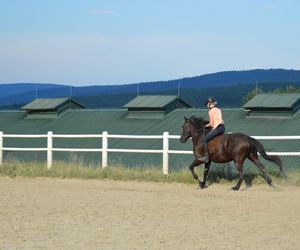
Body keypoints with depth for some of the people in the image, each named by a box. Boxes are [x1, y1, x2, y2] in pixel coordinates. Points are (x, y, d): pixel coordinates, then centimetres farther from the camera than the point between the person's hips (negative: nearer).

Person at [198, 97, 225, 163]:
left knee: (204, 139, -11)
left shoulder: (211, 111, -3)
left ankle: (206, 156, -20)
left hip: (217, 127, -9)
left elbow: (211, 123, -5)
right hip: (222, 127, 9)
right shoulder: (218, 110, 19)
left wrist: (206, 125, 15)